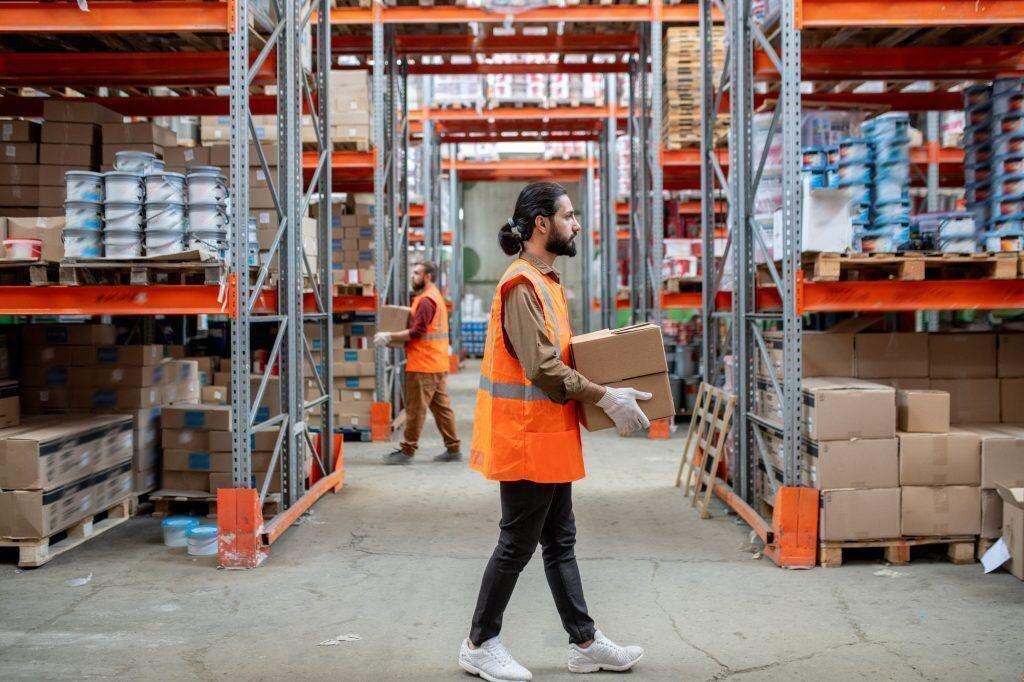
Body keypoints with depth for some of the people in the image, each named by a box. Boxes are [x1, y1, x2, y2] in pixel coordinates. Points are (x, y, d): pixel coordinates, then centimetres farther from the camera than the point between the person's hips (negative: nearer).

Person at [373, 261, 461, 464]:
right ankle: (453, 449, 14)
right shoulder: (436, 296, 19)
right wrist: (393, 337, 18)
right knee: (441, 406, 12)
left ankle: (407, 451, 2)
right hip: (438, 364, 10)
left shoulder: (426, 300, -14)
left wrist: (389, 337, -18)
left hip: (423, 365, -10)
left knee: (415, 409, -4)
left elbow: (417, 332, -21)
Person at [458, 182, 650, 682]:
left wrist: (604, 390, 10)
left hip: (551, 435, 10)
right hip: (526, 435, -10)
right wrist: (606, 398, -21)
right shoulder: (521, 285, -17)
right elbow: (543, 367, -25)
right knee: (518, 544, 1)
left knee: (560, 541, 15)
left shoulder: (548, 281, 15)